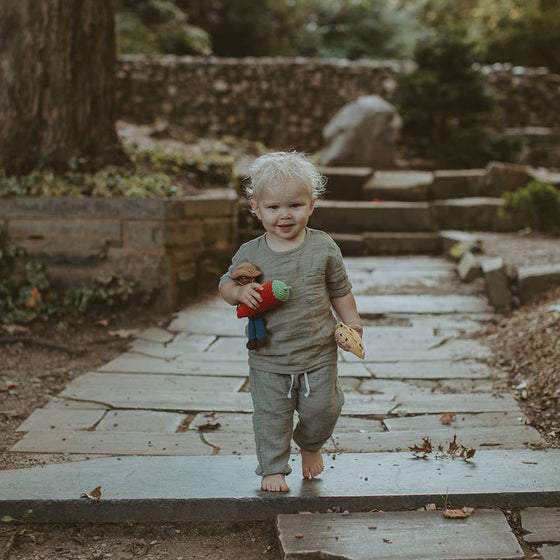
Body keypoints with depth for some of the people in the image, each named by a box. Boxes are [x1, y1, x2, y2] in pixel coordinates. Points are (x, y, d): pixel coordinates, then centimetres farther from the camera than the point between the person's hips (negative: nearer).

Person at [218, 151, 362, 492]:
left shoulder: (323, 248, -5)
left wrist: (351, 323, -1)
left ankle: (310, 446, 42)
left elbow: (340, 290, 6)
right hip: (268, 358, 0)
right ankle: (273, 468, 26)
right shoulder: (250, 254, -6)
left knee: (321, 409, 10)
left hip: (318, 353, 0)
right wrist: (240, 292, -15)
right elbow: (226, 285, 6)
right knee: (270, 415, 6)